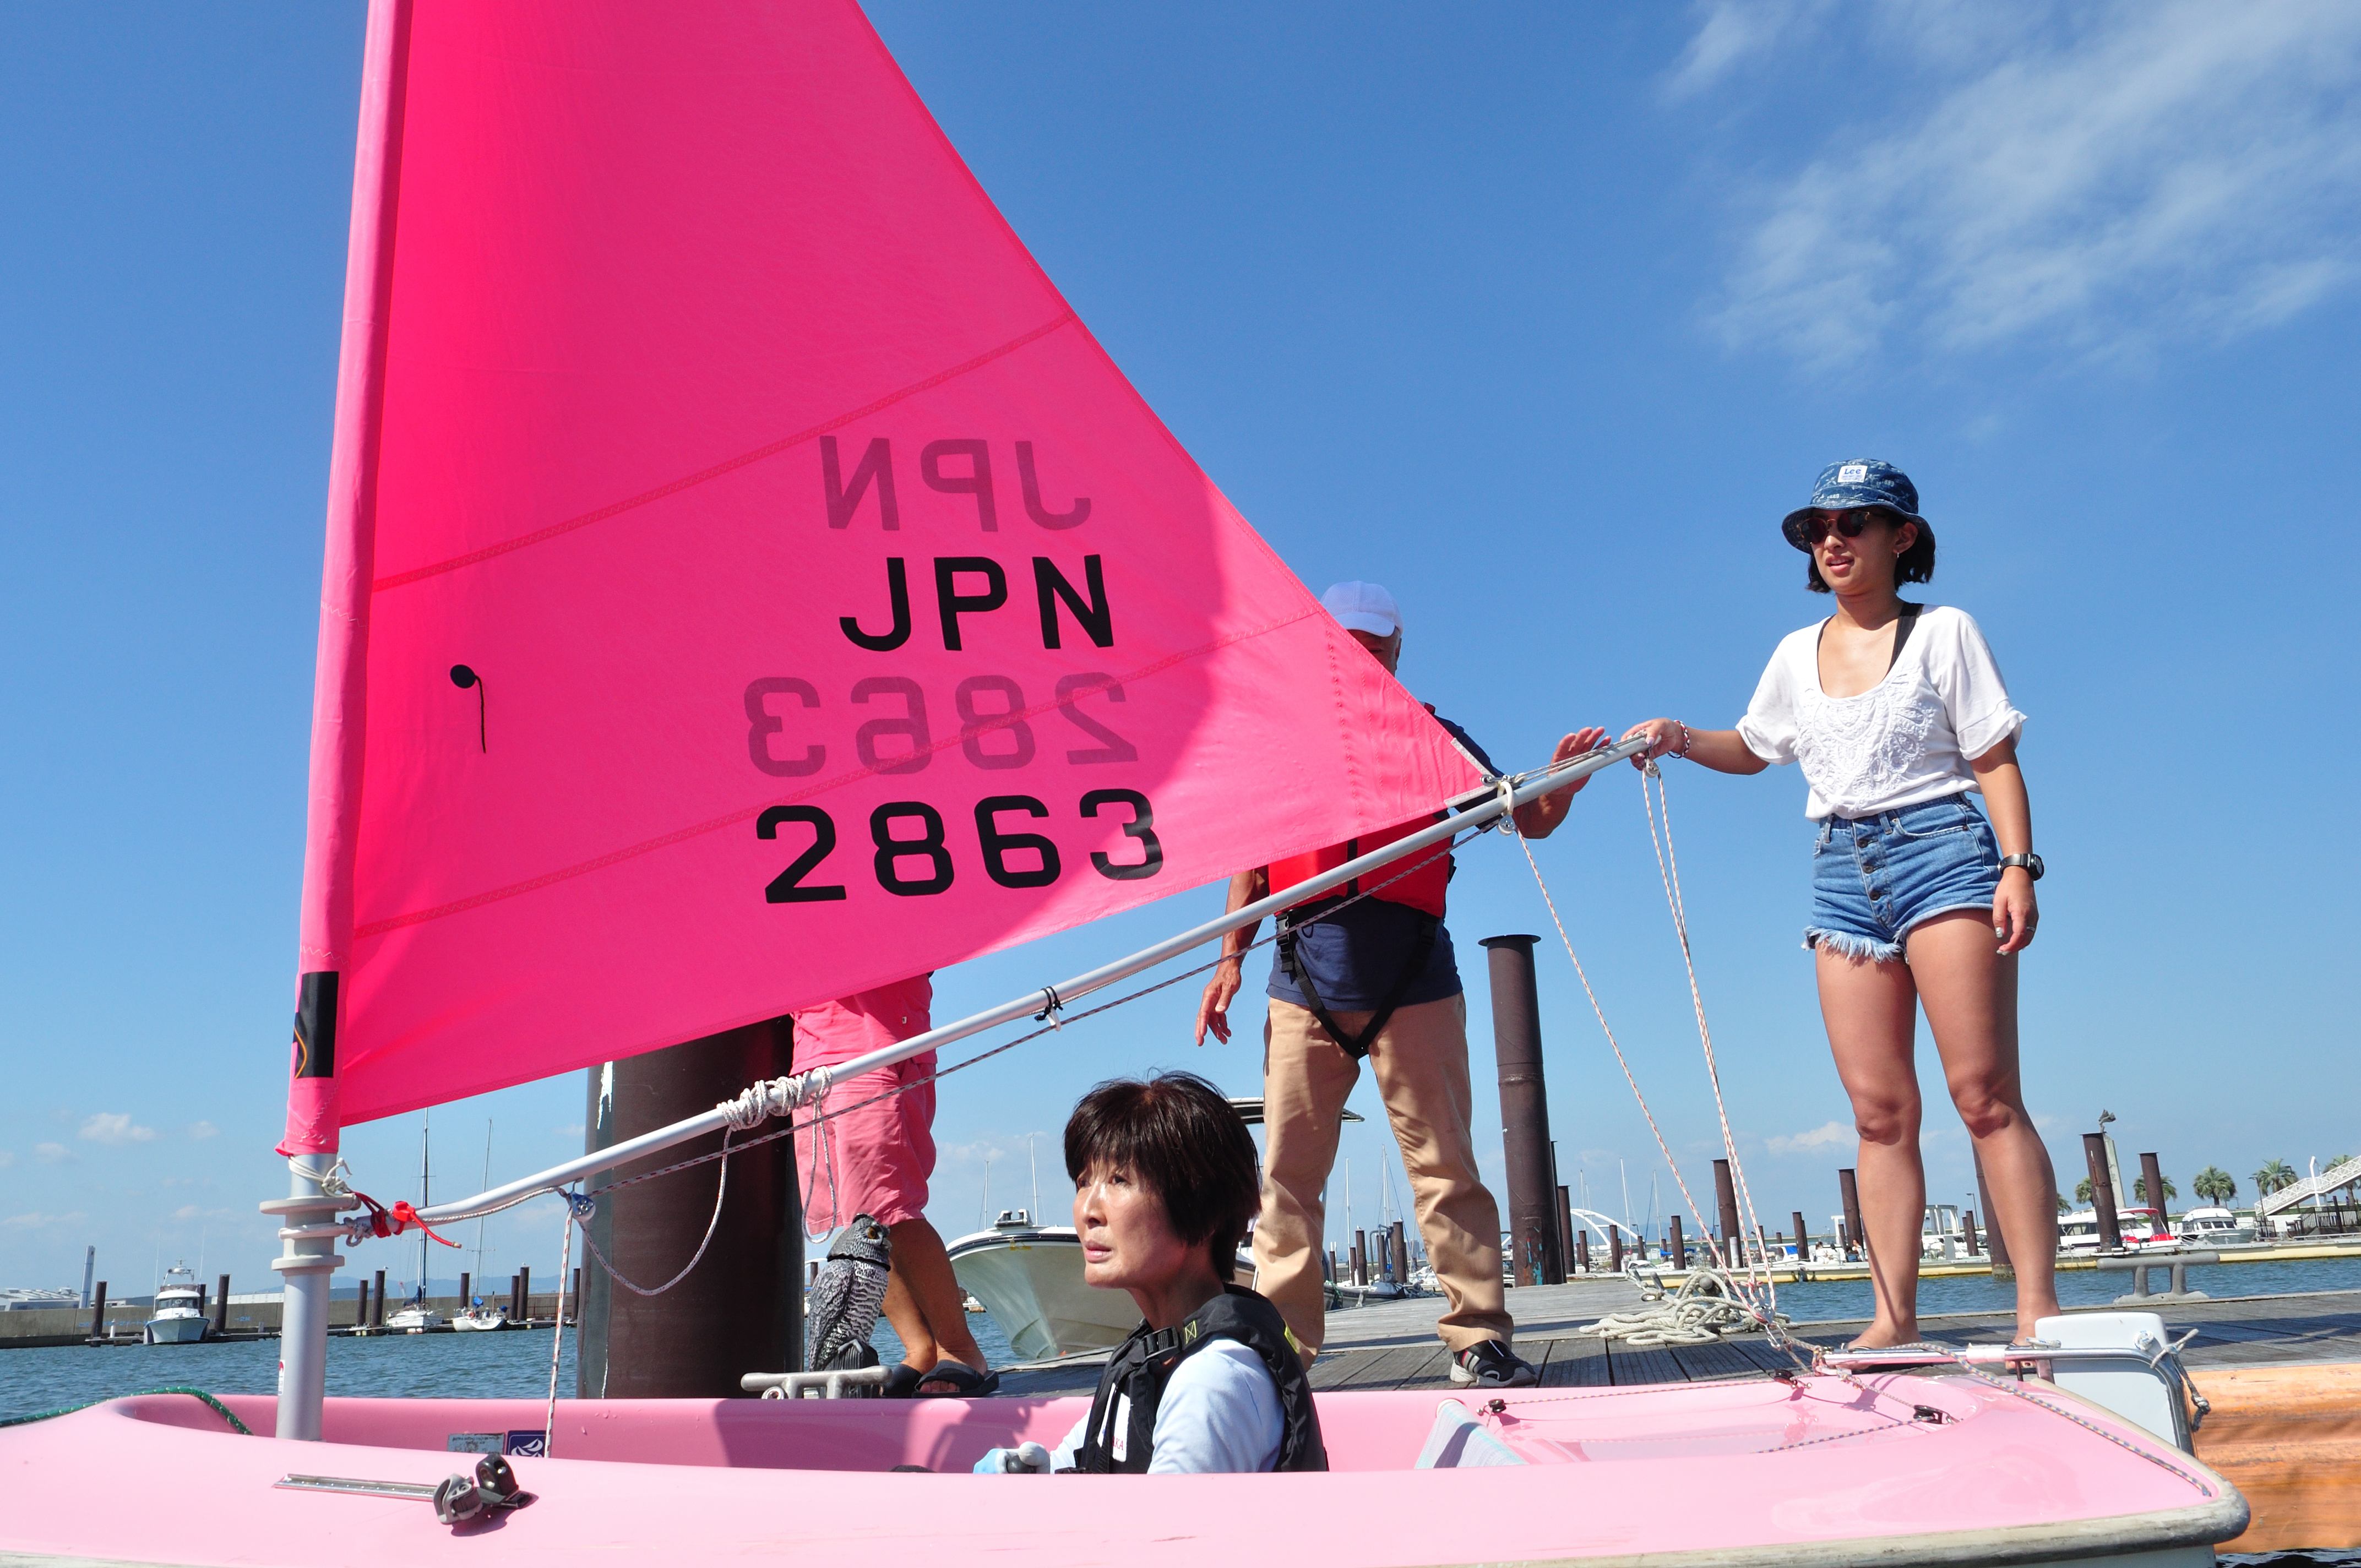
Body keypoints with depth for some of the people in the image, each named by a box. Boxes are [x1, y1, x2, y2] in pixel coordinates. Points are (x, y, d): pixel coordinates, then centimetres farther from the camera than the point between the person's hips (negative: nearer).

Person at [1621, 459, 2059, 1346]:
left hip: (1940, 847, -4)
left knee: (1984, 1091, -10)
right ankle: (1895, 1319, 1)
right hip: (1842, 872, 4)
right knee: (1879, 1108, 0)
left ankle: (2037, 1307, -7)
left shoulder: (1943, 633, 4)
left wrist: (2018, 865, -12)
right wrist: (1680, 738, 8)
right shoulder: (1798, 654, 16)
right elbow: (1753, 750, 28)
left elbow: (1995, 761, 0)